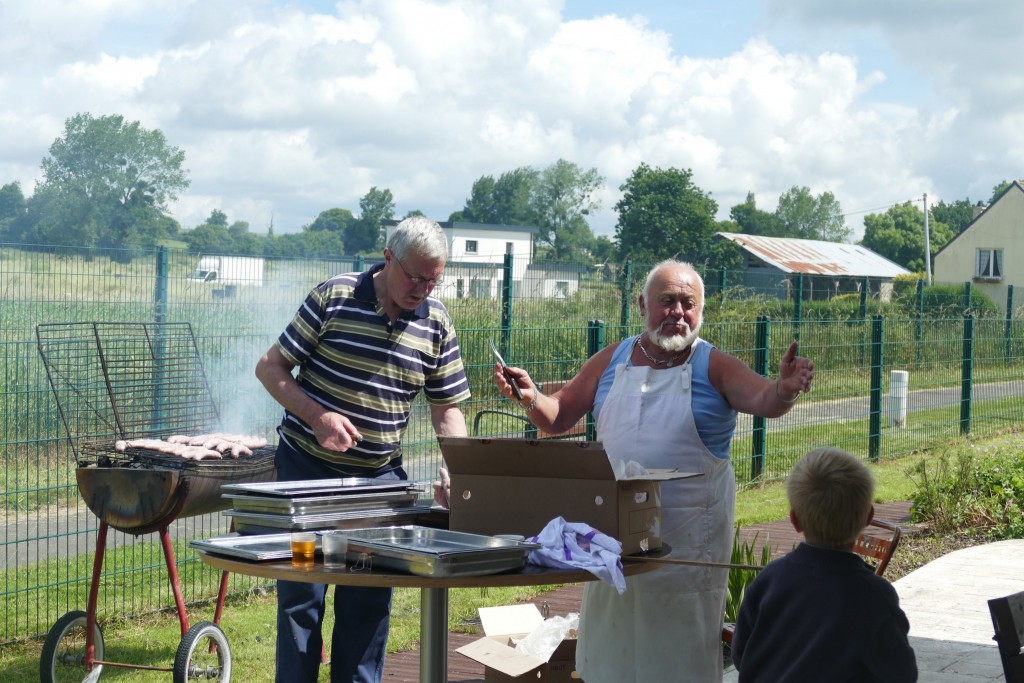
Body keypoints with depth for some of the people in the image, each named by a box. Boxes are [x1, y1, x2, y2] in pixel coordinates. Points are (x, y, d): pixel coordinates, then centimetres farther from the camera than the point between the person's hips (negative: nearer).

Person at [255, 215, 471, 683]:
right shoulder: (334, 298, -10)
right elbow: (270, 368, -6)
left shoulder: (436, 323, 1)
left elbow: (447, 407, 6)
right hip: (308, 466, -3)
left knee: (370, 598, 7)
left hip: (380, 476, 3)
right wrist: (318, 416, -20)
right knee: (302, 593, 1)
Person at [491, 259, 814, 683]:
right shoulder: (611, 361, 5)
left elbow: (763, 400, -18)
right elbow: (559, 417, 10)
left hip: (689, 536, -3)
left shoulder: (713, 368, -4)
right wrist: (531, 398, -11)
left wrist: (784, 390, -41)